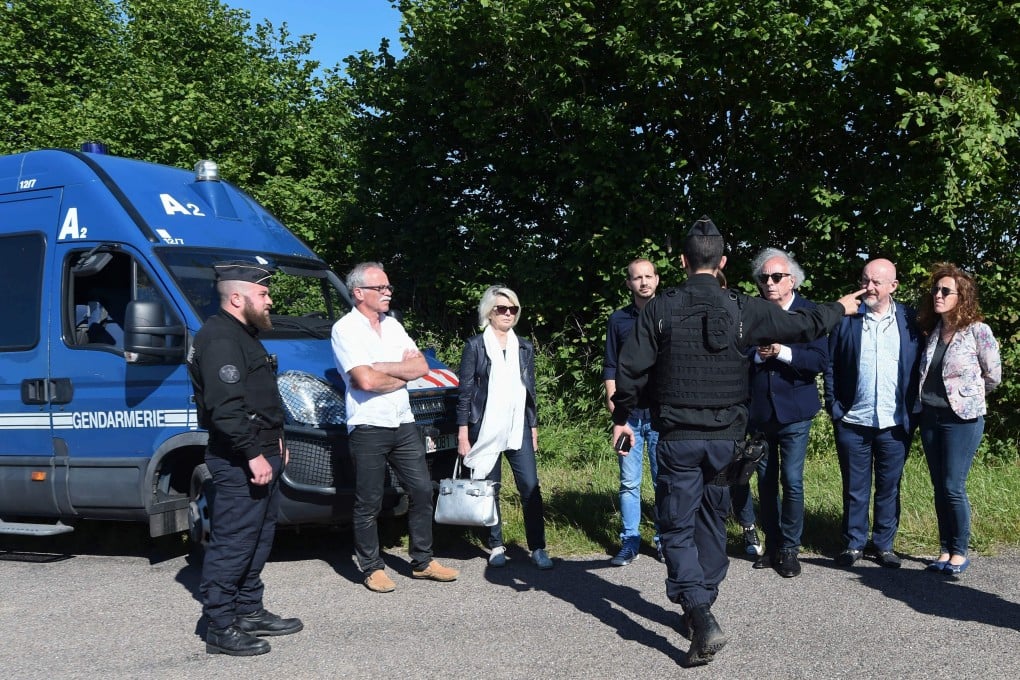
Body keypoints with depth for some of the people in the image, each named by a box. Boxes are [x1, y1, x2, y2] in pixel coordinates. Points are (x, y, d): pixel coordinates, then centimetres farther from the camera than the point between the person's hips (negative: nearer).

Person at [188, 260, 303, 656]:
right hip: (239, 461, -11)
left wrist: (274, 439, 23)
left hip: (259, 454, 11)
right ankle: (220, 628, -1)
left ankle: (248, 612, 27)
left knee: (258, 539, 17)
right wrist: (254, 454, -25)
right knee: (232, 543, -7)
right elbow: (225, 407, -25)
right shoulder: (219, 339, -16)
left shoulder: (243, 336, 19)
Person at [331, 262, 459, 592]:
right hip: (368, 427, -7)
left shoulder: (392, 325, 13)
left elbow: (421, 366, 2)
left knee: (421, 490, 8)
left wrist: (379, 368, -11)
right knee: (368, 504, 2)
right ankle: (372, 568, 14)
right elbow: (365, 380, -20)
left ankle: (422, 561, 20)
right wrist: (403, 373, -4)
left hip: (403, 423, 7)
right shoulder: (345, 329, -9)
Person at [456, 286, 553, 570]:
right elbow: (465, 391, -1)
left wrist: (533, 428, 13)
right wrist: (463, 434, -5)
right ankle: (496, 546, 17)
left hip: (518, 428, 3)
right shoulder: (475, 346, 0)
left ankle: (538, 548, -1)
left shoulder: (524, 347, 11)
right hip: (485, 429, -2)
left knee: (530, 487, -6)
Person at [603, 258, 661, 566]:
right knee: (629, 482, 3)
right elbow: (610, 367, 10)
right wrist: (612, 404, 0)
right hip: (629, 413, 1)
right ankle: (629, 541, 10)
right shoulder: (618, 319, 9)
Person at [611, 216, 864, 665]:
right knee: (712, 521, 20)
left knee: (677, 528, 3)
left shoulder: (659, 309, -7)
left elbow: (630, 370, -8)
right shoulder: (743, 309, -3)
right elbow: (801, 326, 11)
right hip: (726, 438, 2)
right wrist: (839, 309, 30)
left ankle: (701, 619, -14)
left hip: (677, 437, -2)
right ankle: (701, 608, 31)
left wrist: (621, 418, 7)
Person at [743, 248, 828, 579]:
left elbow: (820, 360, -14)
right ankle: (772, 545, 26)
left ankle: (790, 548, 11)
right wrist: (757, 355, -20)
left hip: (793, 411, -3)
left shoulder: (809, 312, -5)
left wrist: (782, 352, -24)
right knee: (766, 481, 13)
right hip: (757, 412, 3)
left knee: (792, 481, -4)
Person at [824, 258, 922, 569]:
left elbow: (917, 368, 3)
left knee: (889, 487, 10)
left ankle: (883, 544, 22)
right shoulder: (846, 318, 0)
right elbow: (831, 366, 2)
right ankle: (854, 543, 20)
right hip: (853, 423, 0)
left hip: (895, 424, 0)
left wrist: (912, 414, -2)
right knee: (854, 488, 9)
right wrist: (834, 409, -3)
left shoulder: (909, 319, 1)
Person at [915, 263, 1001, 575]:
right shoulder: (932, 330, 7)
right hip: (930, 417, 6)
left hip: (962, 418, -6)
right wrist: (927, 399, 9)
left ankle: (960, 552, 9)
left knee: (953, 488, -6)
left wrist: (967, 395, 8)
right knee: (939, 488, 9)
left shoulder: (977, 330, -10)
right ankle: (945, 550, 18)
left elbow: (993, 375, -2)